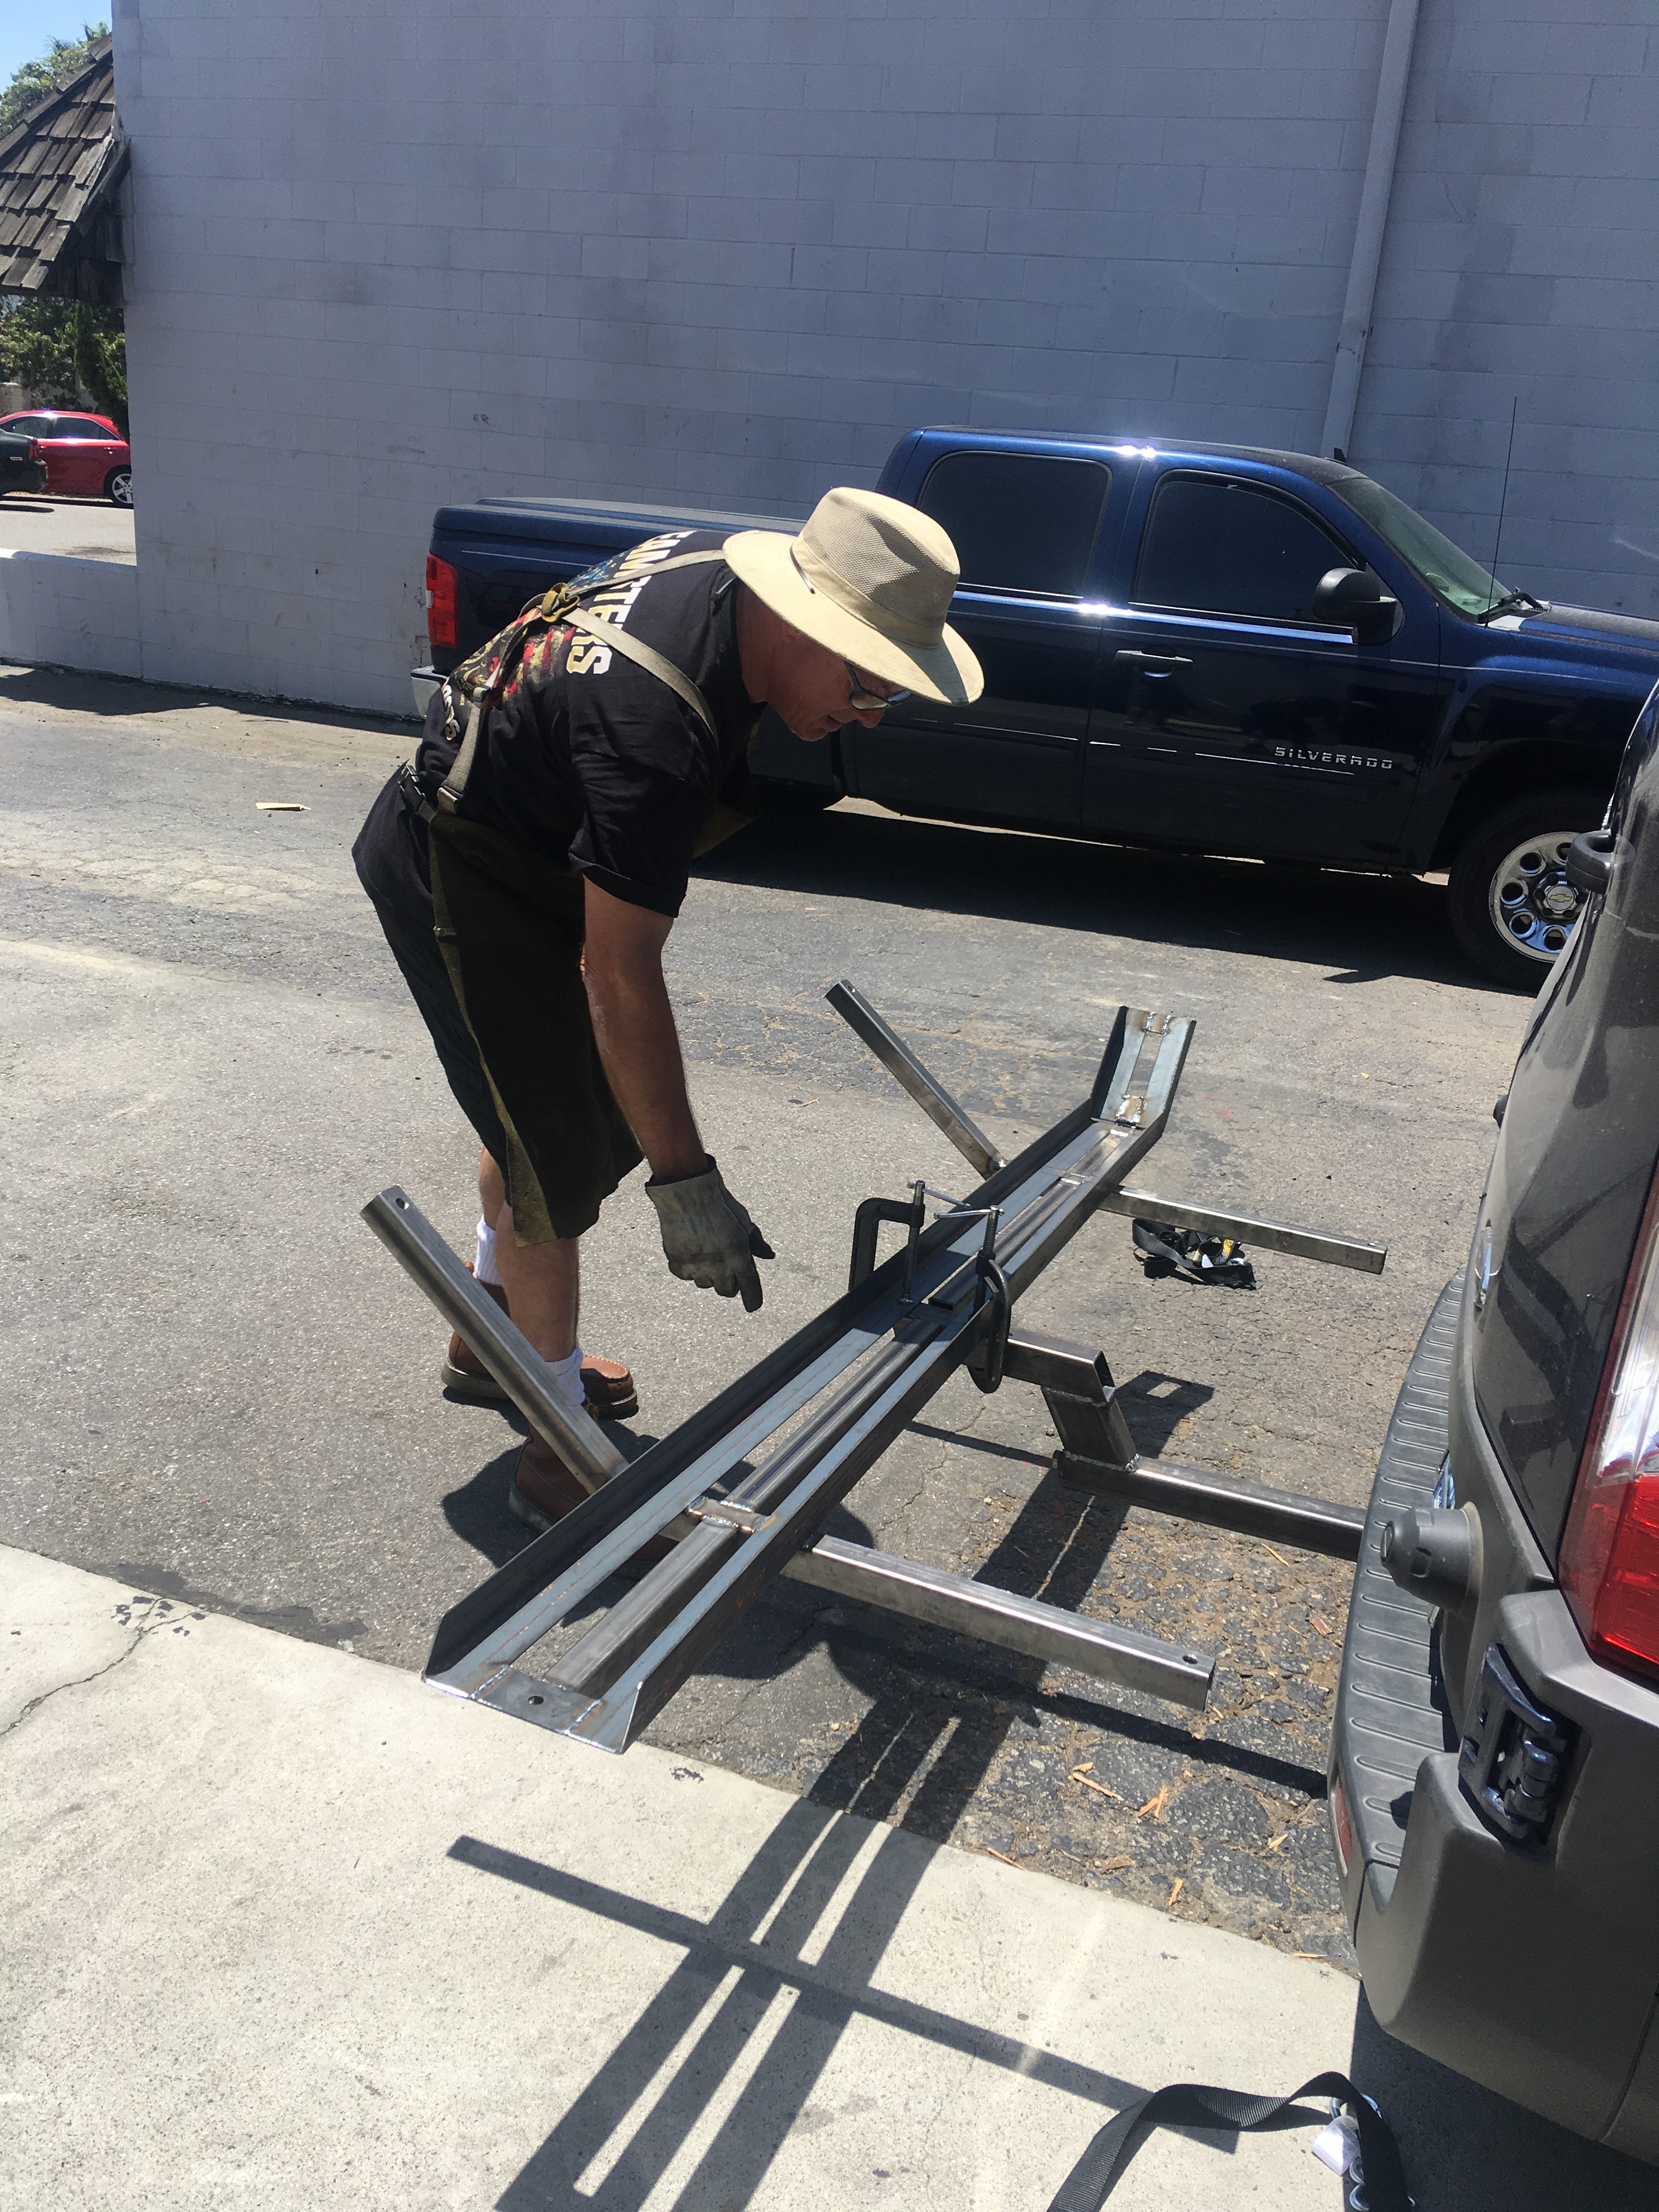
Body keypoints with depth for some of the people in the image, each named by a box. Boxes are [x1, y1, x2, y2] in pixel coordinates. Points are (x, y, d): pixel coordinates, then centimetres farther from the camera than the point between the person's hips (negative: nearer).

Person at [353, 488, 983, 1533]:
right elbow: (620, 977, -37)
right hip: (465, 881, -10)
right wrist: (685, 1181, -34)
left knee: (539, 1106, 21)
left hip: (538, 846, 10)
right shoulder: (657, 731, -38)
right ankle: (559, 1454, 5)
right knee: (559, 1162, -9)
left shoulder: (731, 565, -10)